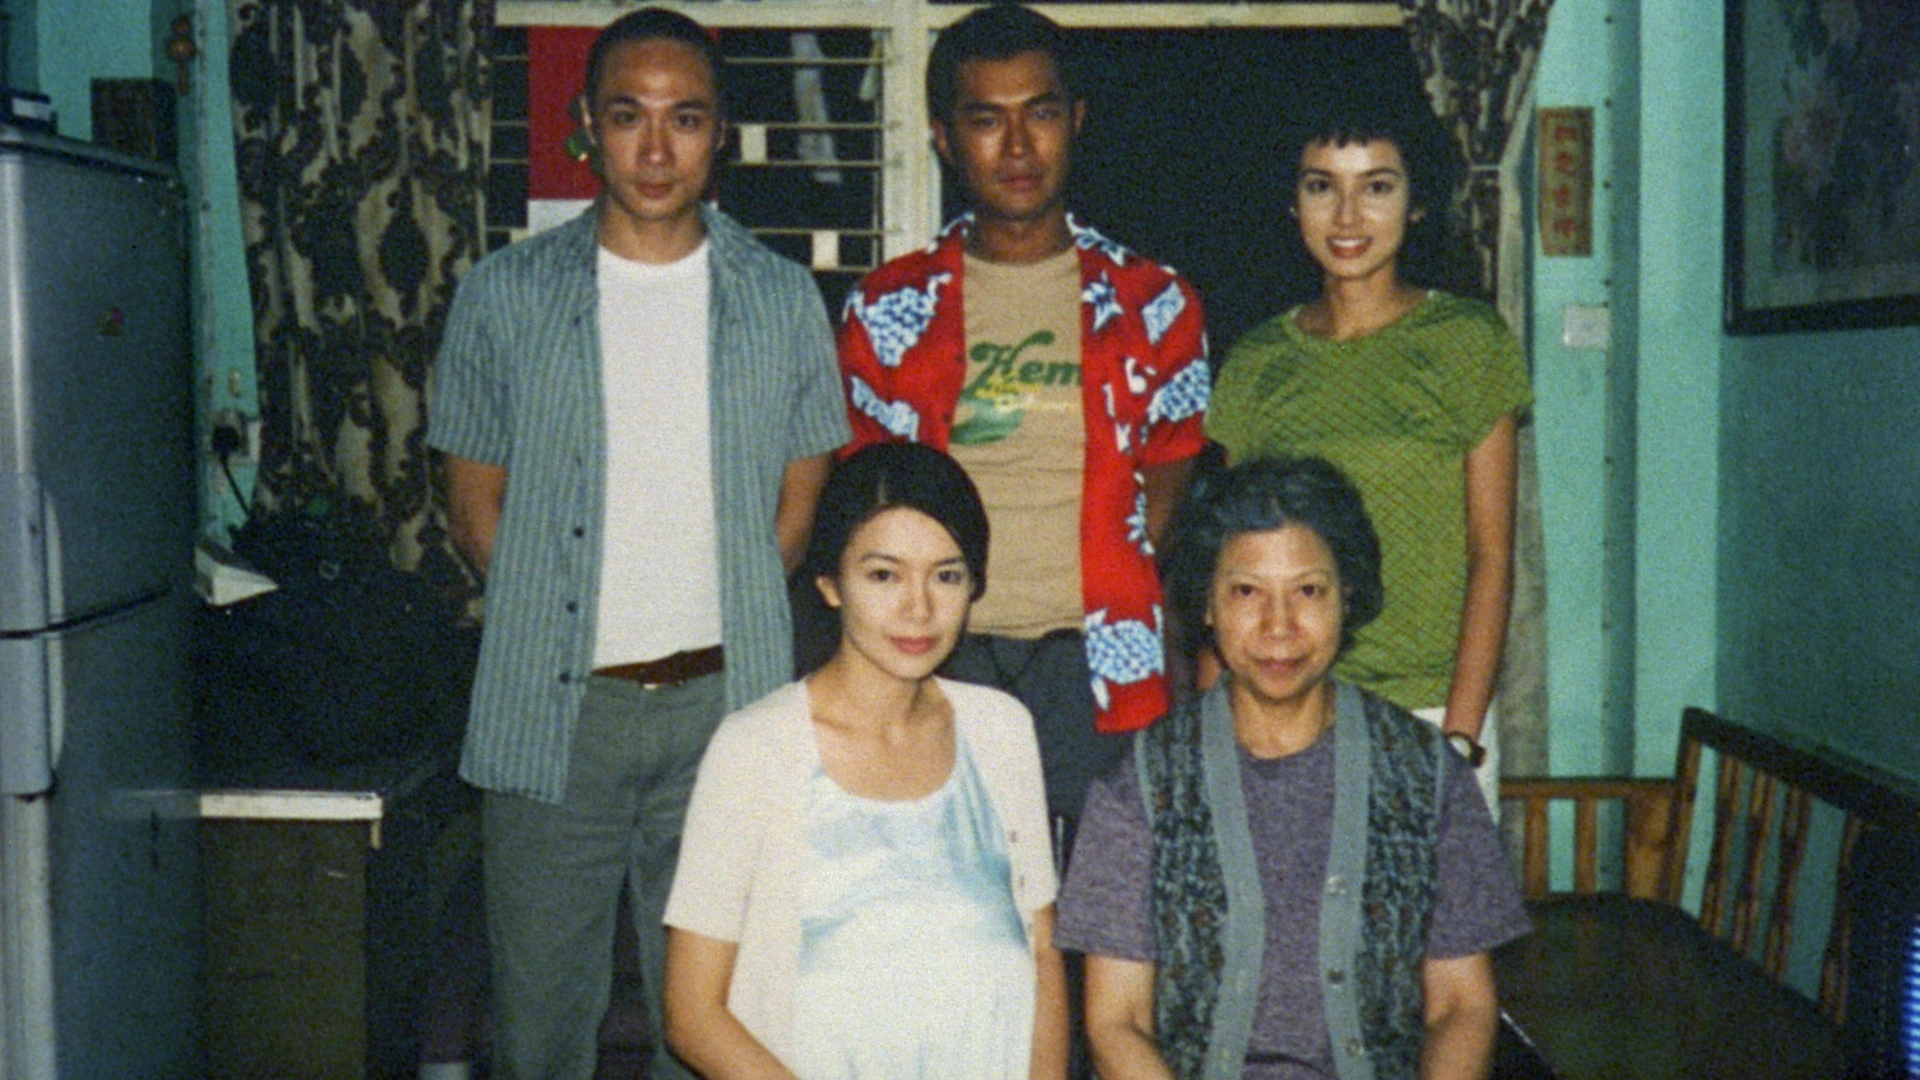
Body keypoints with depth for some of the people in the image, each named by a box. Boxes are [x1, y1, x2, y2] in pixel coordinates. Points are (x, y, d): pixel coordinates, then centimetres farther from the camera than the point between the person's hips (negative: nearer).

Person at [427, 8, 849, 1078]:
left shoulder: (783, 299, 4)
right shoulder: (505, 297, 2)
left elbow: (800, 497, 11)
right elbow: (477, 500, 8)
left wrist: (721, 621, 3)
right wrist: (563, 623, 1)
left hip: (723, 700, 1)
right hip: (554, 707, 0)